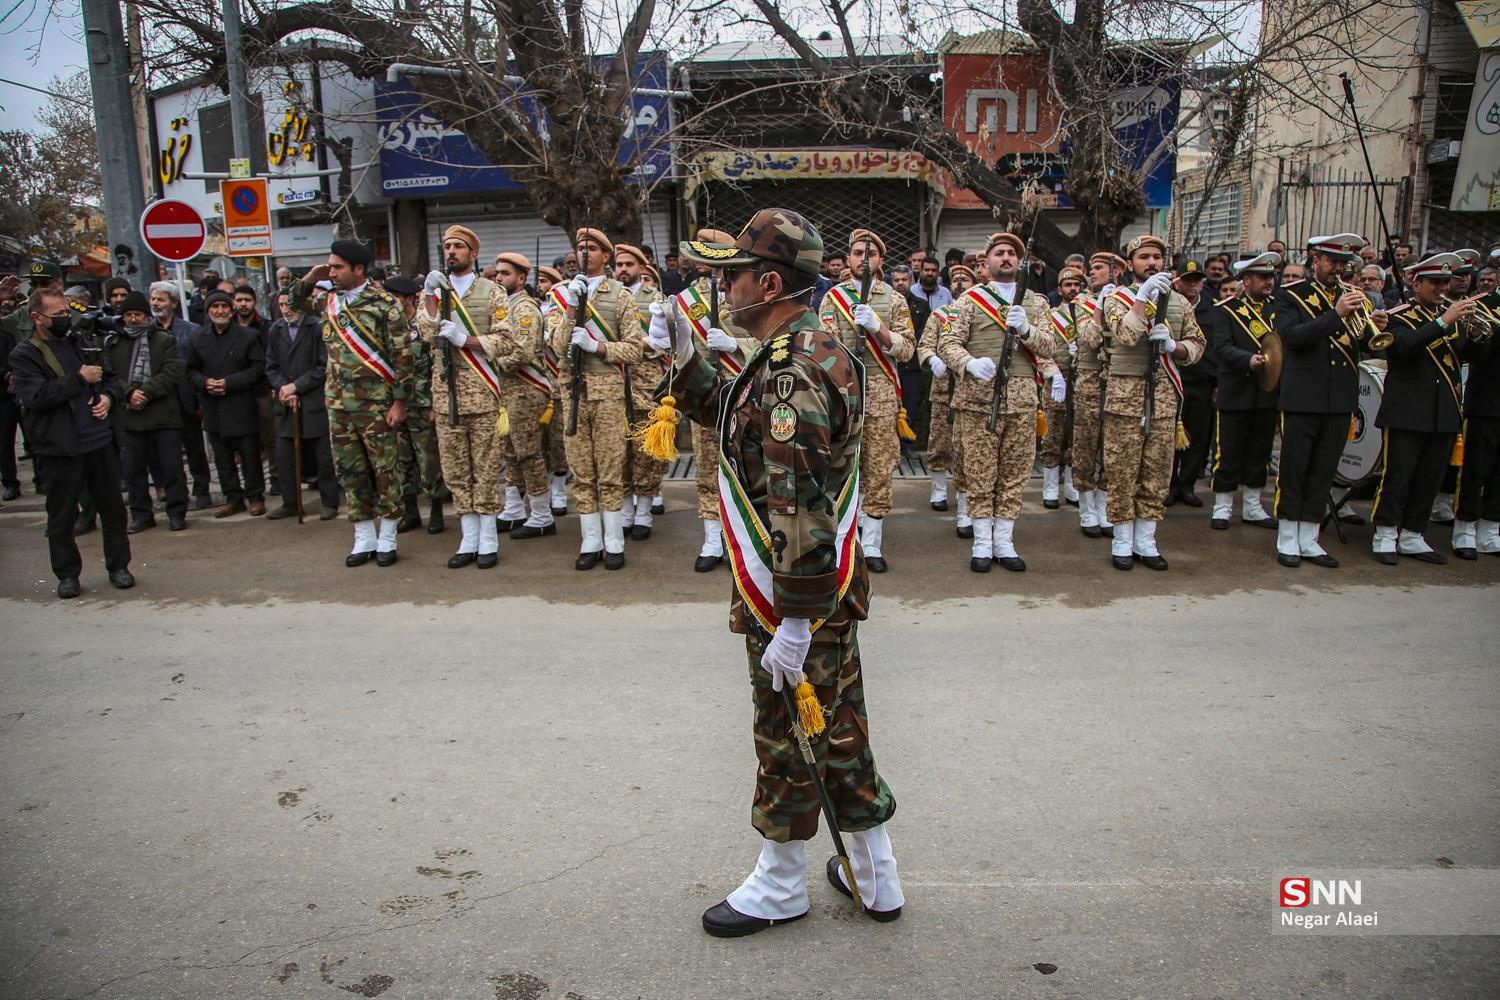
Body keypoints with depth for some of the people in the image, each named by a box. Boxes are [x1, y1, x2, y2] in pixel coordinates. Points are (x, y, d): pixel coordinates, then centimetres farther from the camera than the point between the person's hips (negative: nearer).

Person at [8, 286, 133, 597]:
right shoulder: (24, 355, -5)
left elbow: (112, 378, 19)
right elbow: (36, 396, -19)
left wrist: (109, 396, -2)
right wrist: (80, 378, -17)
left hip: (100, 441, 4)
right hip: (59, 447, -4)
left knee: (112, 507, 10)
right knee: (61, 516, 7)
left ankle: (118, 566, 23)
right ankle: (67, 574, 20)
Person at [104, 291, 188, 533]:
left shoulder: (165, 340, 4)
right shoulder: (113, 344, 11)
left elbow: (174, 372, -7)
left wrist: (146, 392, -14)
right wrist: (128, 393, -15)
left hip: (163, 415, -2)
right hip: (128, 417, 3)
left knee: (171, 467, 1)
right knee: (133, 469, 8)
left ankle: (177, 513, 13)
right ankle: (141, 514, 20)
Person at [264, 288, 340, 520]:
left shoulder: (318, 328, -6)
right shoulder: (275, 331, 10)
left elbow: (324, 367, -9)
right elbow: (271, 367, 12)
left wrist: (296, 386, -11)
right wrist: (282, 388, -5)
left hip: (315, 402, -5)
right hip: (285, 404, 5)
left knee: (323, 456, 1)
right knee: (284, 456, 6)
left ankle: (330, 503, 11)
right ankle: (290, 503, 18)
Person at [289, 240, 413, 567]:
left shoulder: (383, 304, -8)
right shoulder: (327, 300, 9)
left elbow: (402, 355, -9)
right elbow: (295, 301, 28)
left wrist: (399, 401, -12)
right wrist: (309, 279, 7)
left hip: (376, 404, -6)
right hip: (338, 403, 6)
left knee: (385, 470, 3)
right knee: (349, 471, 10)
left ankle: (386, 539, 15)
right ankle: (364, 539, 21)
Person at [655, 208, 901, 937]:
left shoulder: (791, 374, -23)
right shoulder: (817, 351, 10)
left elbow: (799, 510, -28)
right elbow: (737, 421, 24)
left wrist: (794, 620, -25)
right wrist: (684, 361, 14)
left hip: (796, 601, -10)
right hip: (833, 588, 10)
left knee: (786, 740, 8)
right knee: (841, 732, 20)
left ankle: (780, 887, 29)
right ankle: (875, 877, 35)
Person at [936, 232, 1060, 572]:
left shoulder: (1035, 302, 14)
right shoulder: (970, 299, 6)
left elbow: (1050, 346, 4)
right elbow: (947, 342, -2)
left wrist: (1025, 329, -15)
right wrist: (970, 362, -22)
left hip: (1022, 400, 3)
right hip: (979, 398, -3)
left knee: (1015, 474, 6)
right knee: (980, 474, 0)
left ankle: (1004, 541, 16)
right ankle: (982, 543, 10)